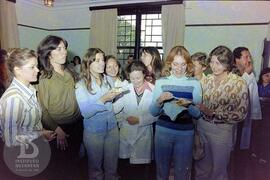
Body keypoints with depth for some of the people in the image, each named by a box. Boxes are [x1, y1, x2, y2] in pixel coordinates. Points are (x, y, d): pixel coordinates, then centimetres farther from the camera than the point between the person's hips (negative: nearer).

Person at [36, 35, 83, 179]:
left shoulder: (68, 72, 1)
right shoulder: (44, 78, -15)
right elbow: (43, 109, -15)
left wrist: (80, 117, 4)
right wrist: (57, 130, -21)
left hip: (76, 123, 5)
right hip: (58, 127, -5)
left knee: (74, 161, 23)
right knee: (59, 164, 14)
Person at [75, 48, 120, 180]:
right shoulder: (81, 85, -11)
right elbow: (85, 112, -20)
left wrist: (115, 95, -2)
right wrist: (103, 99, -26)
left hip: (112, 127, 3)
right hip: (93, 131, -3)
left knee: (112, 166, 17)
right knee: (95, 167, 18)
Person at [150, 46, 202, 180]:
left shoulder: (195, 83, -2)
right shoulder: (161, 82, 0)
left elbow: (198, 114, -1)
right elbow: (153, 112, 1)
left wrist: (188, 105, -20)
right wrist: (159, 100, -17)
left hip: (186, 133, 0)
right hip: (163, 130, 1)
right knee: (161, 169, 16)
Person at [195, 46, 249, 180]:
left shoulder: (239, 83, -13)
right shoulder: (207, 80, 0)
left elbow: (241, 114, -15)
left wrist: (213, 112, -23)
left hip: (221, 130, -4)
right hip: (201, 126, 4)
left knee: (218, 169, 16)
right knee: (202, 166, 21)